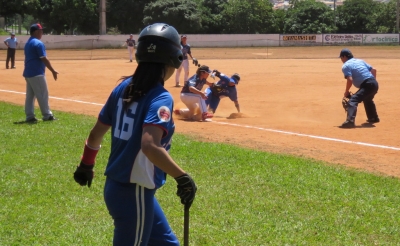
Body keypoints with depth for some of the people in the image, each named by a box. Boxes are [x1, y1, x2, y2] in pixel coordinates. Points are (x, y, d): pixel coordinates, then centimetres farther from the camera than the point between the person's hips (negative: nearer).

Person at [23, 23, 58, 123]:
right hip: (37, 73, -9)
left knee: (30, 95, 9)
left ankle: (29, 116, 9)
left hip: (28, 73, 9)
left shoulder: (27, 43, 14)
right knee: (42, 94, -2)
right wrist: (53, 71, -13)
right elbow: (44, 59, -18)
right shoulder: (38, 43, -14)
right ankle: (47, 115, 1)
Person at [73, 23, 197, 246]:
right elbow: (150, 146, -33)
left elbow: (97, 132, 12)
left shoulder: (123, 87, 5)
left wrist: (87, 164, 27)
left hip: (115, 186, 8)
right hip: (135, 193, -8)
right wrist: (183, 178, -26)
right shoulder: (161, 98, -18)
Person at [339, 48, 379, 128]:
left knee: (353, 100, -19)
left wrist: (346, 91, -2)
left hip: (367, 85, -9)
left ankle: (350, 121, -39)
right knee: (367, 99, 36)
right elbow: (373, 70, 20)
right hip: (374, 83, 9)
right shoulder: (360, 61, 23)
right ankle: (373, 118, 51)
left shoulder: (345, 66, -1)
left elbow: (350, 80, -14)